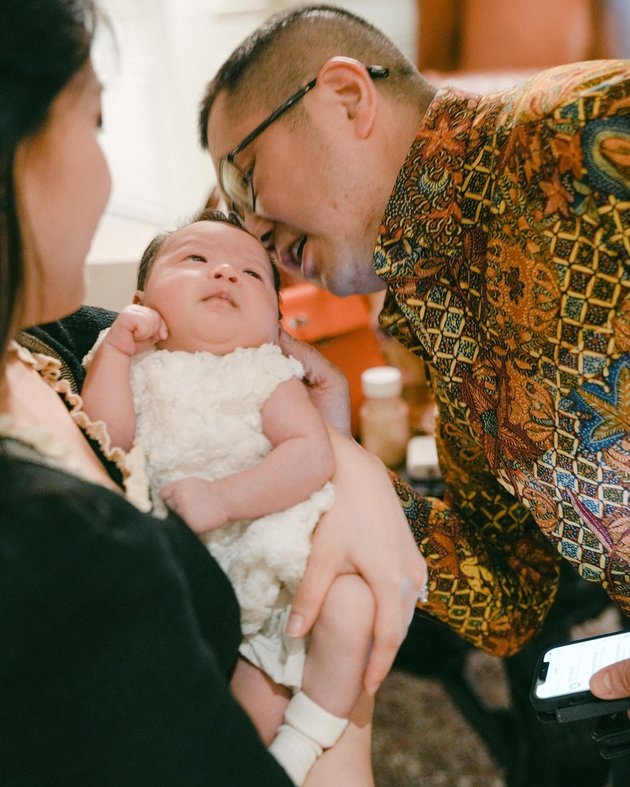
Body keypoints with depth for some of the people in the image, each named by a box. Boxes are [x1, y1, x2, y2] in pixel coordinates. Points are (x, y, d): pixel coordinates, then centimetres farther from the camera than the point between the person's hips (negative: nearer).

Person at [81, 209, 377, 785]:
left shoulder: (264, 373, -2)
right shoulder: (140, 368, 5)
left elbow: (313, 454, -17)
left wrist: (225, 497, -30)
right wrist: (115, 348, -14)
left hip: (269, 541, -2)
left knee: (351, 606, -21)